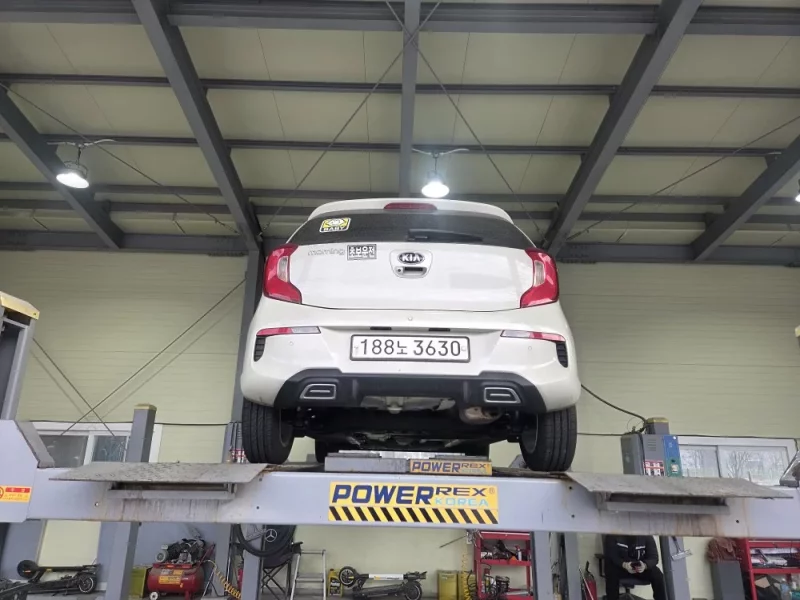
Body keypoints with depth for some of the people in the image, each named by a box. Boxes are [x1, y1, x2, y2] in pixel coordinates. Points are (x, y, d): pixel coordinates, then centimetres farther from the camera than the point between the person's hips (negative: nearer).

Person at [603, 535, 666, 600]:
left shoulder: (646, 536, -7)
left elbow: (654, 557, -12)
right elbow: (609, 555, -19)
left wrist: (645, 565, -35)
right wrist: (624, 564, -38)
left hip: (640, 568, 3)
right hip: (620, 567, -2)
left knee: (657, 575, -24)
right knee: (611, 572, -34)